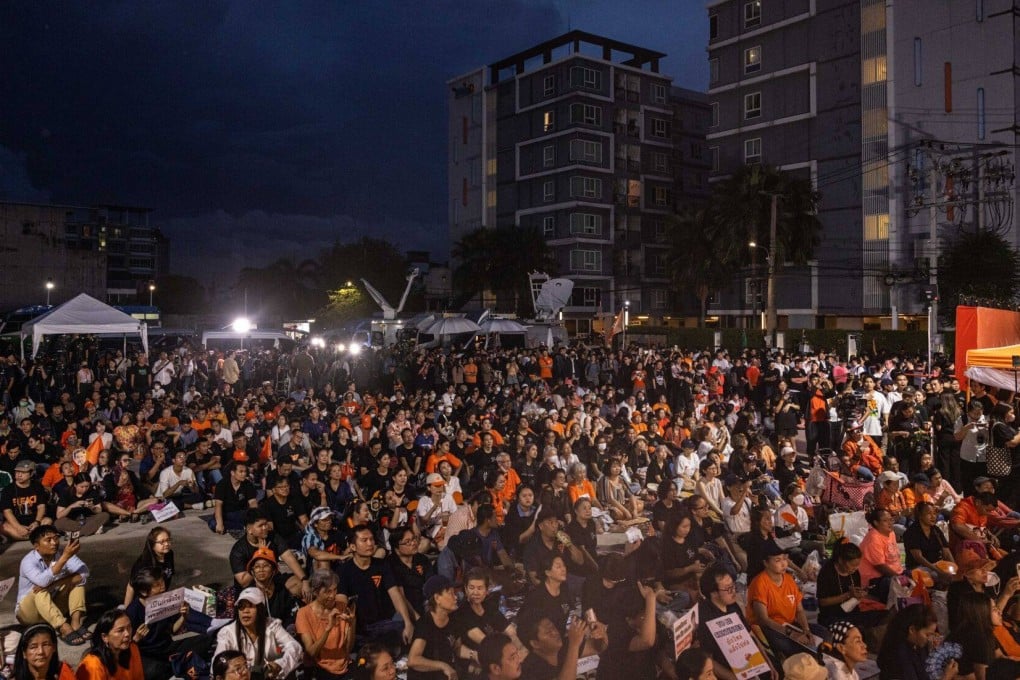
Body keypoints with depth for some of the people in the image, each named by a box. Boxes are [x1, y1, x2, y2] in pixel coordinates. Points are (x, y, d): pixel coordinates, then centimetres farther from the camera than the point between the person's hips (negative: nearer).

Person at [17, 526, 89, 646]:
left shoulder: (62, 554, -10)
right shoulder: (28, 561, -21)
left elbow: (84, 573, -24)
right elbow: (43, 581, -41)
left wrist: (55, 584, -35)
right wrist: (65, 557, -44)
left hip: (55, 607, 4)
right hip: (29, 612, -4)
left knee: (78, 578, -14)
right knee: (40, 591, -33)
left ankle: (75, 621, -27)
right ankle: (65, 629, -43)